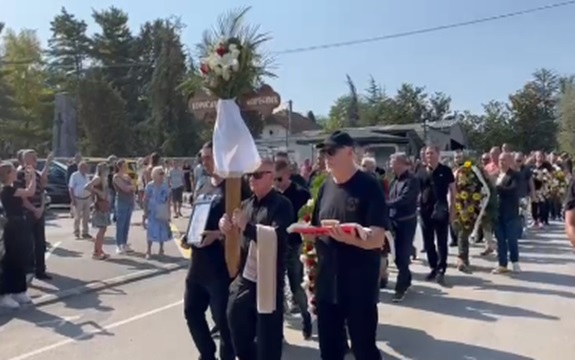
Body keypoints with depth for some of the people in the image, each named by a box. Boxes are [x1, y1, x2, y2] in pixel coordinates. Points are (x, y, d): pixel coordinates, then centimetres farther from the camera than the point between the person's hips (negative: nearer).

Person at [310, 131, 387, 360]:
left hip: (359, 287, -5)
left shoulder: (369, 187, -11)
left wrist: (348, 237, -35)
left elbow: (377, 239, -19)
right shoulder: (326, 187, 7)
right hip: (326, 283, 6)